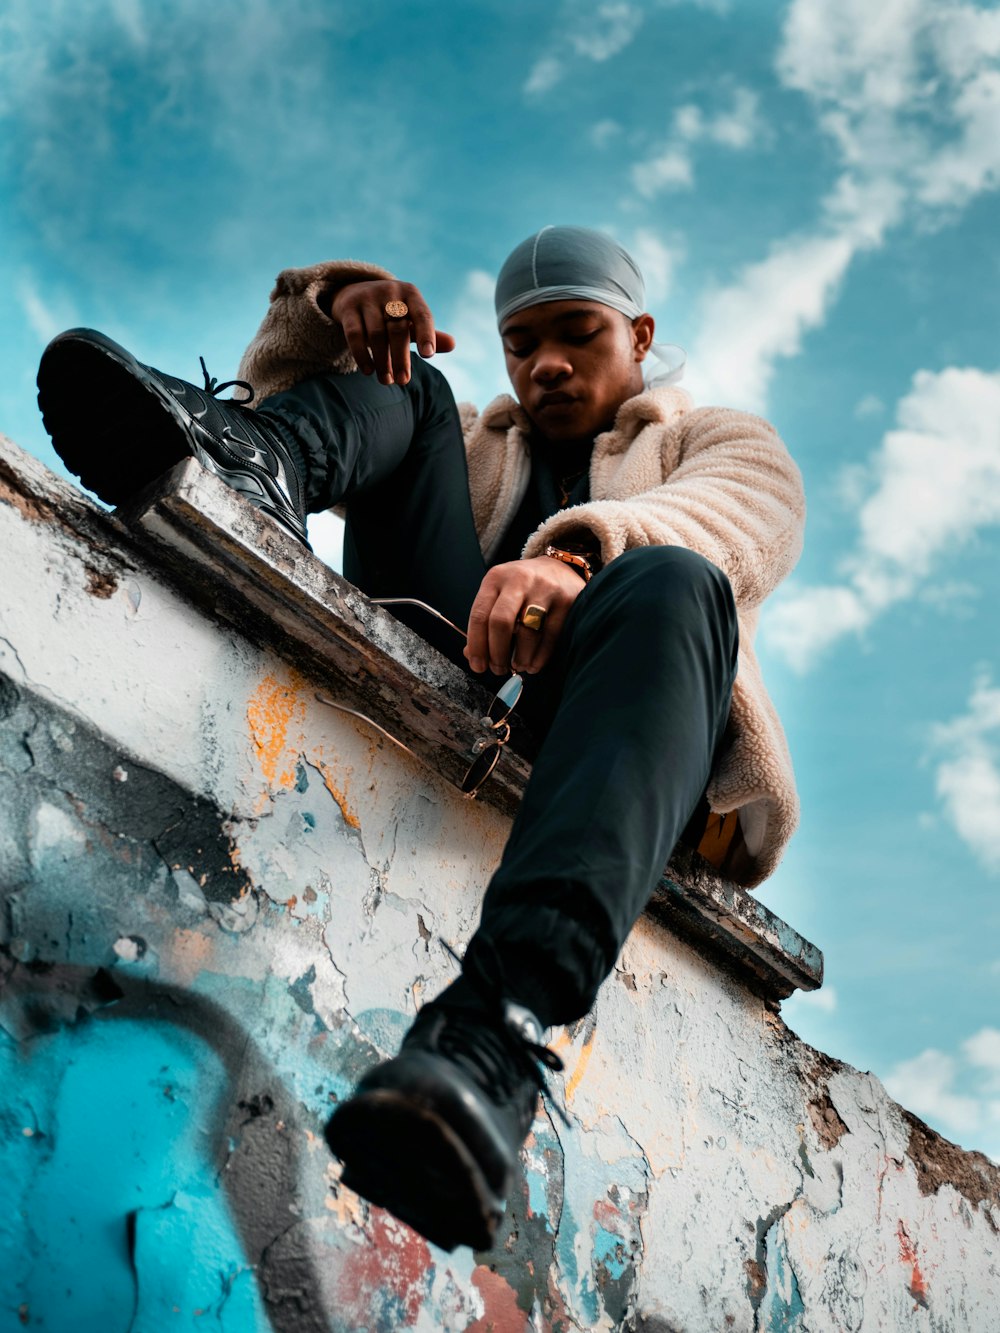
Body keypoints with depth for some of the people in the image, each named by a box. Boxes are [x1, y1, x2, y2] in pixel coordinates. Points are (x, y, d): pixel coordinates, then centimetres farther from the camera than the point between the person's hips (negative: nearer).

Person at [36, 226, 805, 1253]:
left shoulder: (726, 443, 26)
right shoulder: (465, 448, 37)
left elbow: (739, 522, -1)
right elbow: (284, 383, 27)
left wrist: (576, 555, -23)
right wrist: (334, 302, 3)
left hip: (619, 775, -3)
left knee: (667, 583, -37)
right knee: (401, 393, 6)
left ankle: (495, 1026, -57)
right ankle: (247, 471, -32)